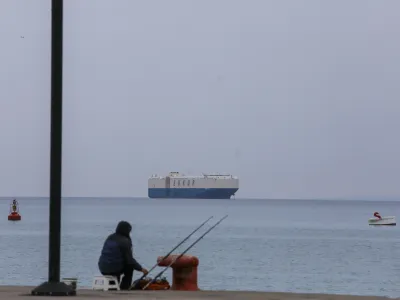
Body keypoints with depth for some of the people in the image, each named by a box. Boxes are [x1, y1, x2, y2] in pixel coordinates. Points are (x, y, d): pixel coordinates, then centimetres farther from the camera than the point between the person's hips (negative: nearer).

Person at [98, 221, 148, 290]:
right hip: (114, 270, -6)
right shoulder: (125, 241, -10)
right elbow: (129, 260, -11)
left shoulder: (109, 238, 12)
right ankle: (124, 288, 14)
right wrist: (141, 269, 0)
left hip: (102, 269, 6)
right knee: (130, 266, 18)